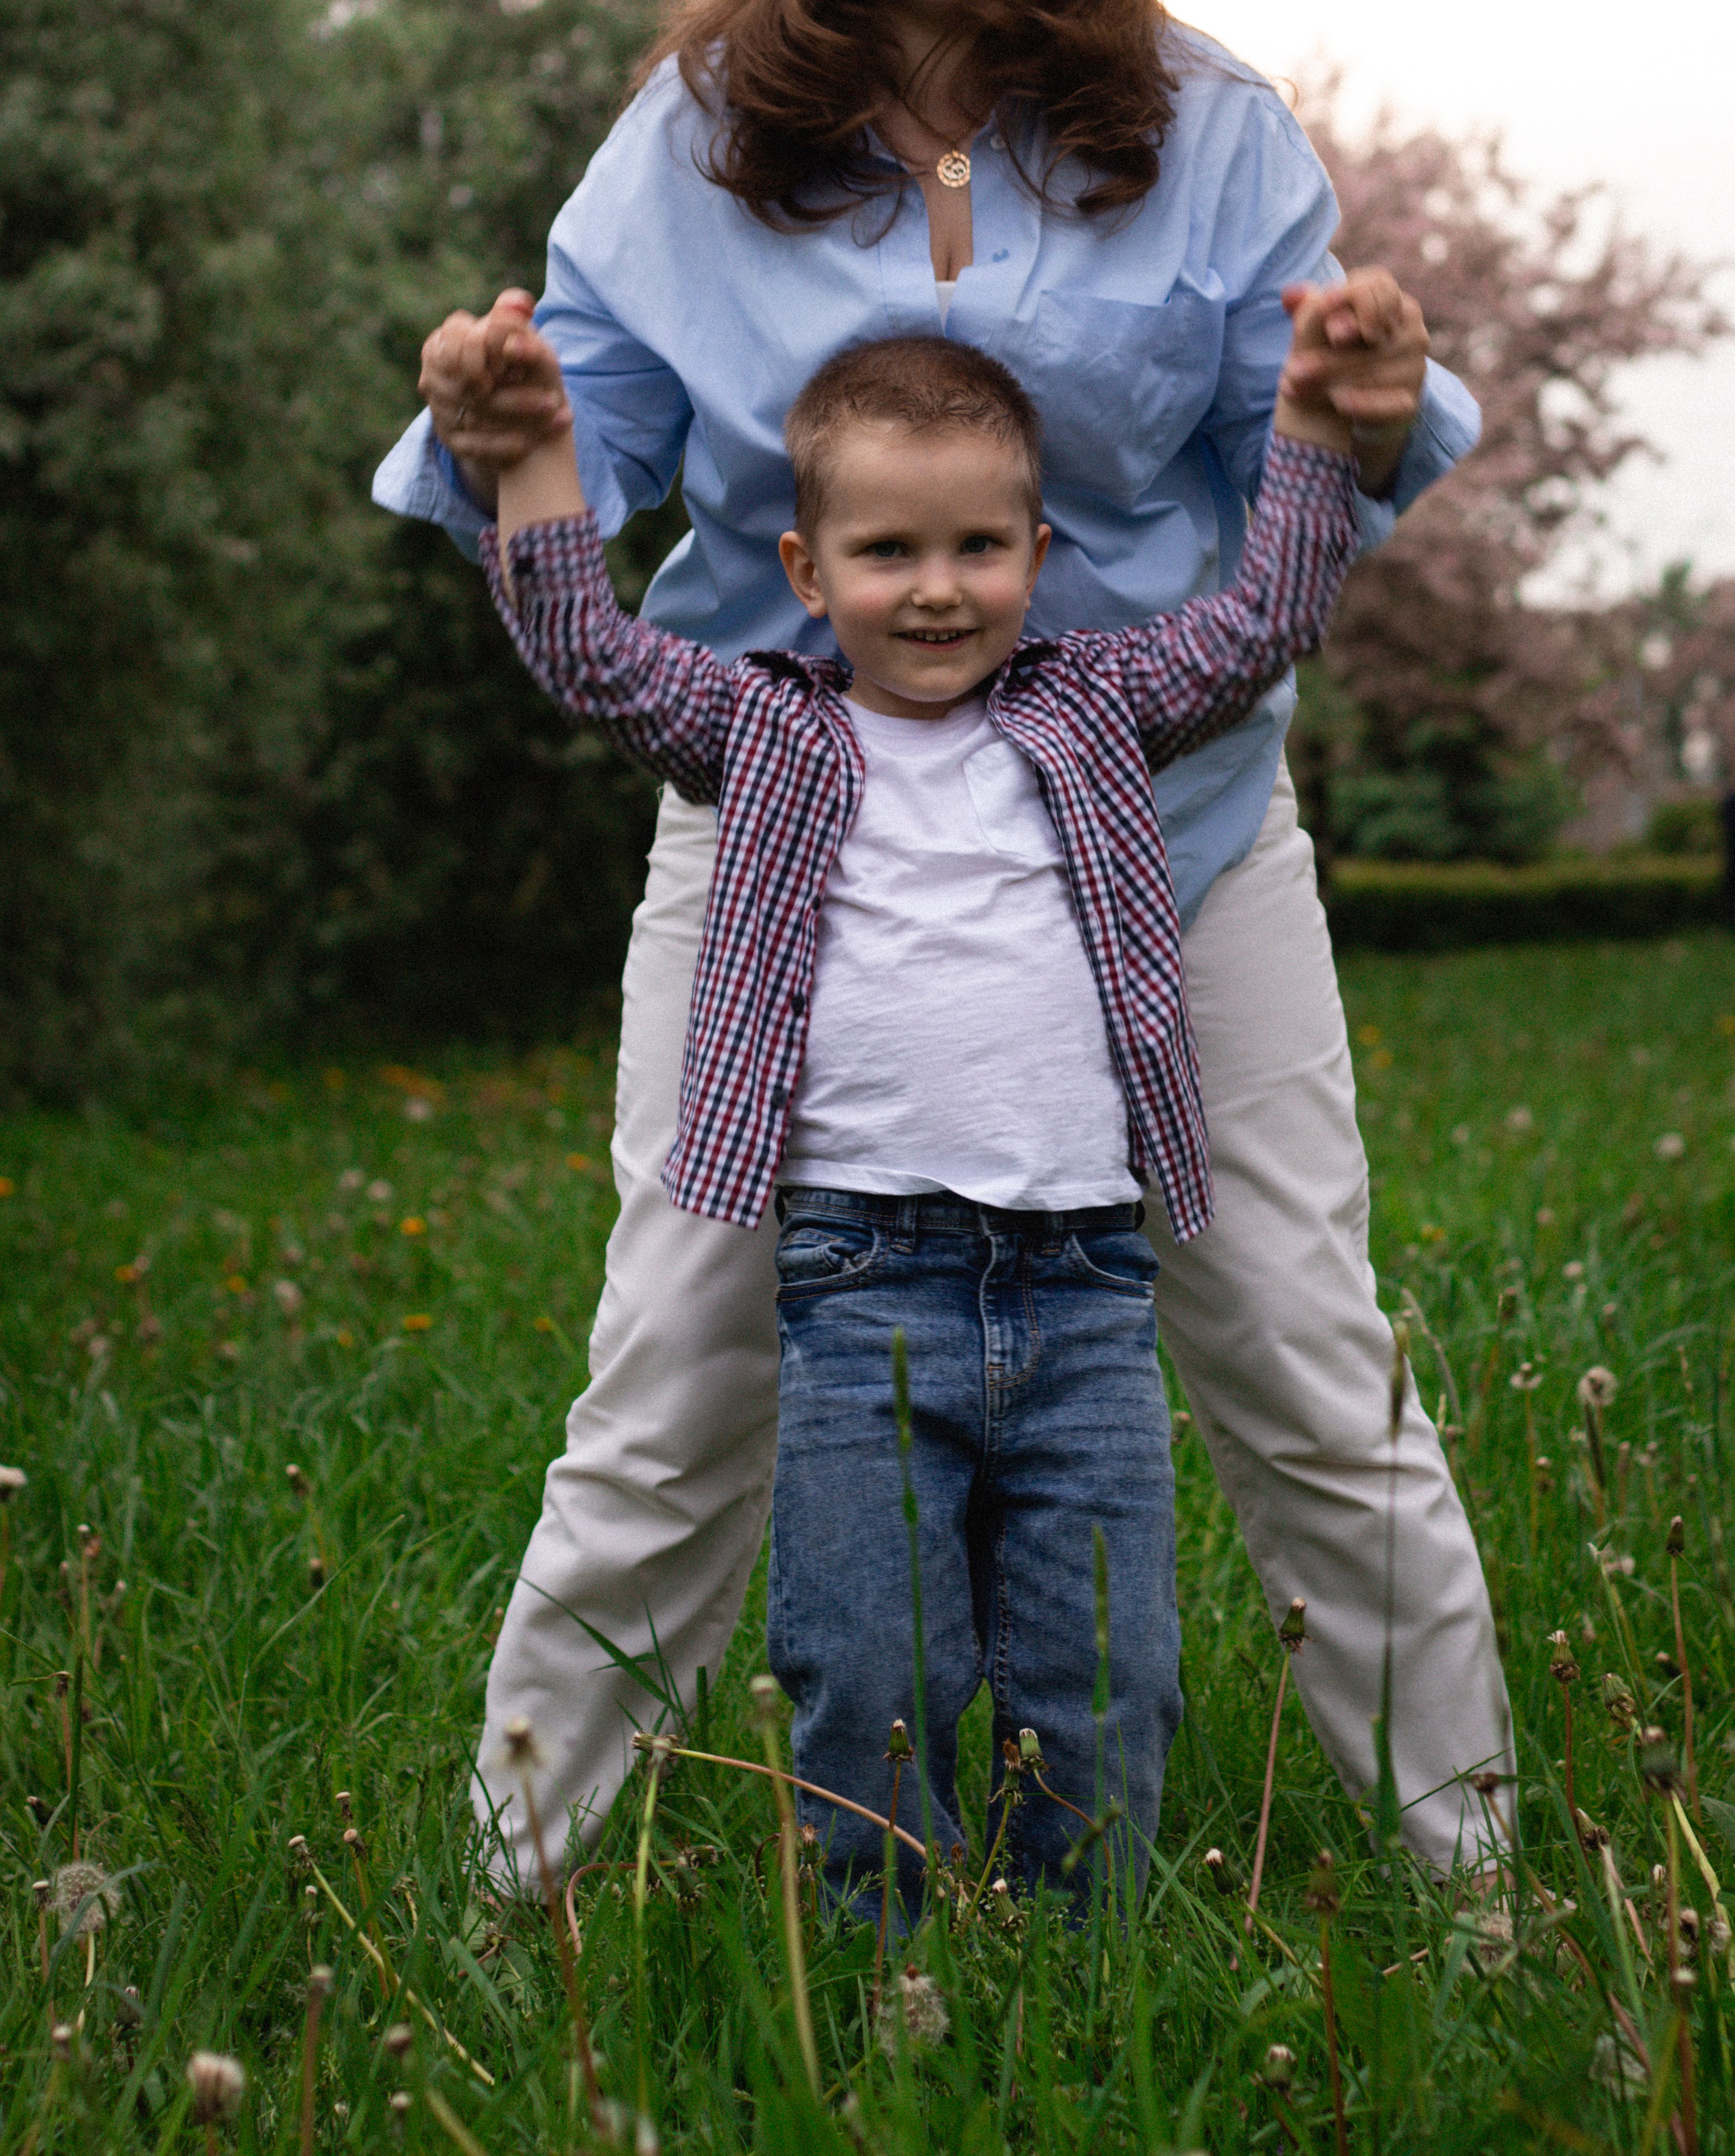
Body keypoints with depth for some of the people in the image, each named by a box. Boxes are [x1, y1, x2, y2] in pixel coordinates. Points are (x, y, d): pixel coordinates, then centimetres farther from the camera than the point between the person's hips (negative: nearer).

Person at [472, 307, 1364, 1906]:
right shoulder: (771, 739, 9)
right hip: (865, 1283, -1)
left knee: (1101, 1692, 5)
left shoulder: (1093, 716, 13)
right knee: (876, 1696, 0)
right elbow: (591, 655, 5)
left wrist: (1313, 420, 9)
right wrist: (534, 452, -1)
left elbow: (1267, 620, 16)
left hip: (1088, 1292, 2)